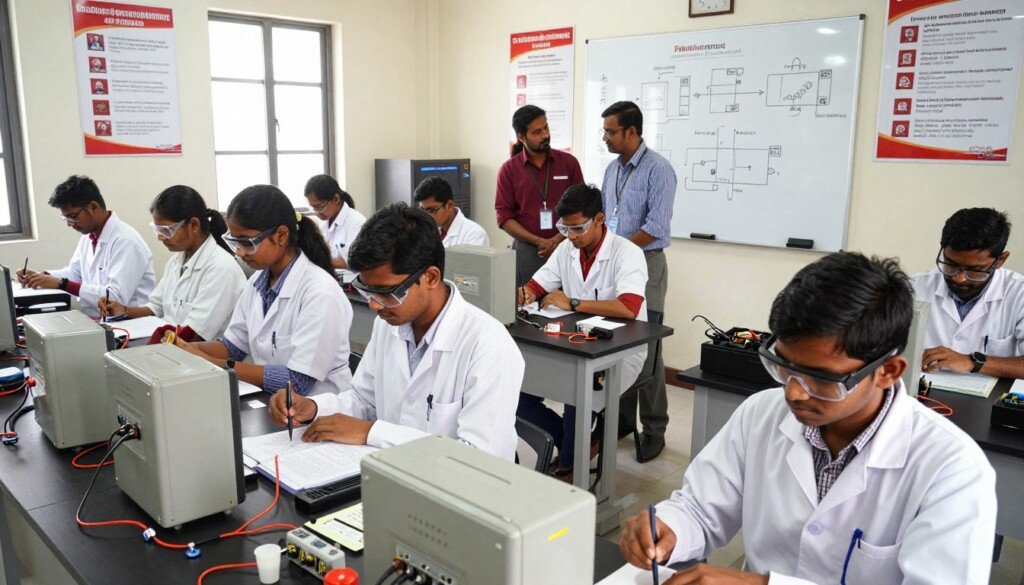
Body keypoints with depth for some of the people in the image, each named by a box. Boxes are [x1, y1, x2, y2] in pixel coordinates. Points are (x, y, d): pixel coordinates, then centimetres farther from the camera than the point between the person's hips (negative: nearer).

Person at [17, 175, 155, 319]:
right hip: (93, 319, 8)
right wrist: (41, 276, 6)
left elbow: (117, 297, -25)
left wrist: (61, 284, -22)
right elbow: (75, 272, 24)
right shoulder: (88, 235, 8)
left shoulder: (125, 241, -19)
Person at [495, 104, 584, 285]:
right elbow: (504, 217, -1)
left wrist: (558, 239, -9)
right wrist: (539, 242, -10)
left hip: (565, 248, 1)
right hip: (526, 250, 0)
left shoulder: (569, 162, 5)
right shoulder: (508, 170, 3)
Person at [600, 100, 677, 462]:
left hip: (645, 265, -7)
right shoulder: (612, 169, 12)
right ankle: (622, 419, 24)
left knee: (645, 351, -2)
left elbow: (656, 227, -17)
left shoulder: (658, 170, -11)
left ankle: (654, 430, 11)